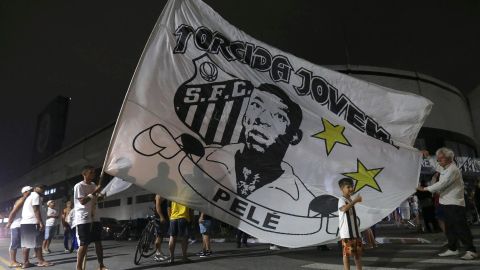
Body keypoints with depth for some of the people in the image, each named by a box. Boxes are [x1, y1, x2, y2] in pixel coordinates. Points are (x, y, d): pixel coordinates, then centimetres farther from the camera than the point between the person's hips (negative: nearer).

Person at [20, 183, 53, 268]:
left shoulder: (29, 196, 22)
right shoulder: (36, 195, -8)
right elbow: (36, 210, -16)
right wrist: (41, 223, -18)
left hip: (24, 222, 10)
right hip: (32, 223, -9)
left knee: (27, 243, 10)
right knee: (37, 243, -4)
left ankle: (25, 262, 13)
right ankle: (41, 261, 1)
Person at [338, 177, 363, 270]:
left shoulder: (351, 200, 16)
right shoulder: (342, 200, -11)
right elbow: (344, 209, -35)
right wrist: (355, 201, -30)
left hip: (355, 231, 9)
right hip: (346, 232, -9)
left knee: (358, 252, 14)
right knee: (347, 253, -2)